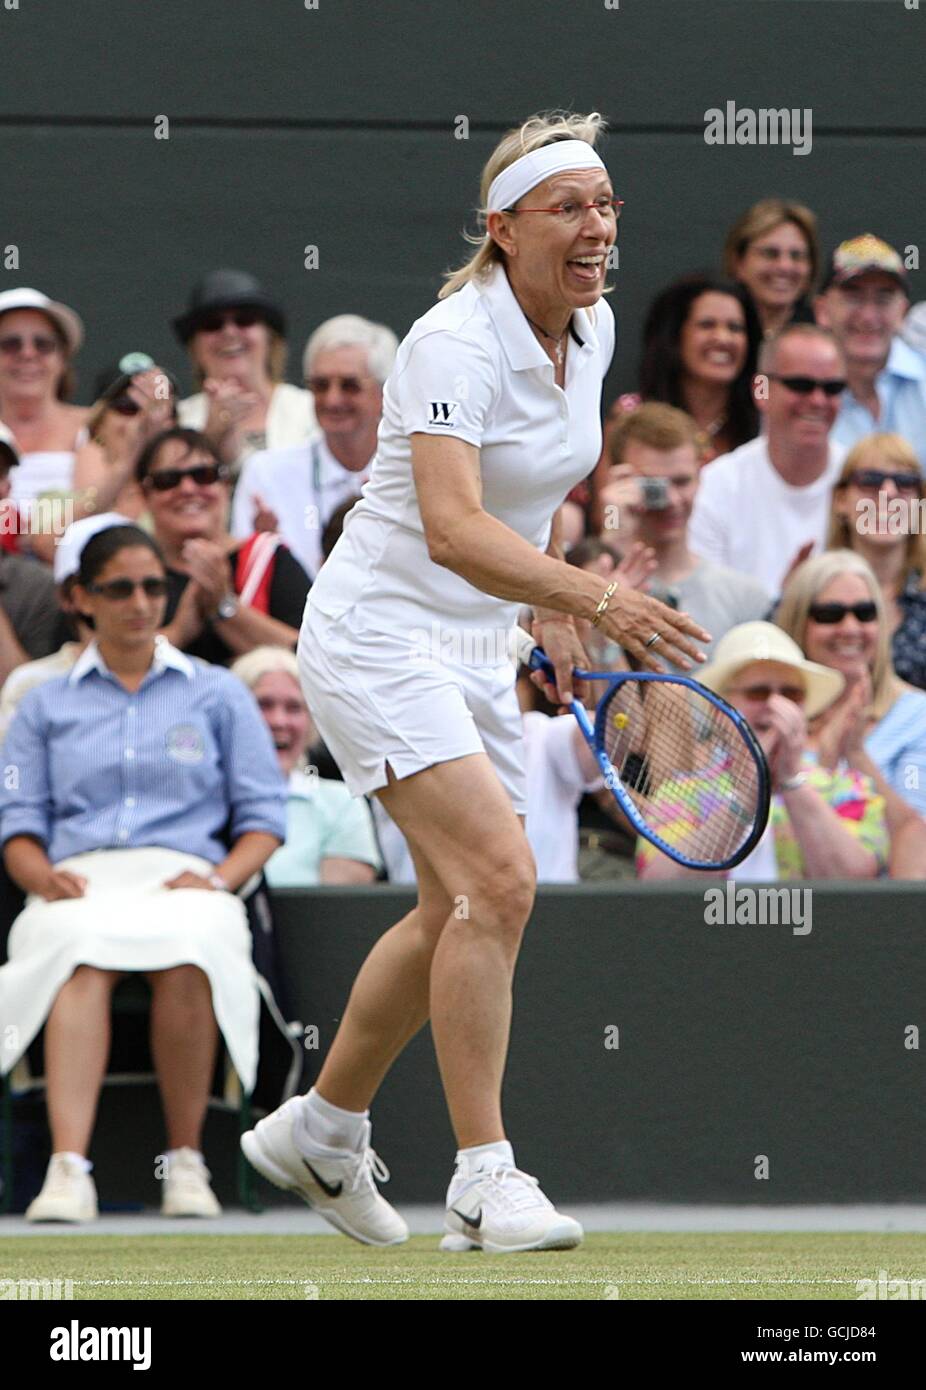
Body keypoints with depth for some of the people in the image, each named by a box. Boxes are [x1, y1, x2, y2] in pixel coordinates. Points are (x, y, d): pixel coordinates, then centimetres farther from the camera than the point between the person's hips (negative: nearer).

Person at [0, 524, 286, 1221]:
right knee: (83, 954, -39)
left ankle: (186, 1162, -28)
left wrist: (219, 878, -6)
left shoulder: (218, 695, 20)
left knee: (187, 954, -40)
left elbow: (263, 817, 15)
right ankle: (69, 1168, -52)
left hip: (186, 881, 0)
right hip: (80, 885, 0)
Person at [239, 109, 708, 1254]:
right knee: (498, 880, -21)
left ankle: (318, 1131, 32)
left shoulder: (593, 330, 3)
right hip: (379, 633, -9)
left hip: (475, 651, 9)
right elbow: (451, 526, -37)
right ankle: (484, 1181, -17)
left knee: (454, 914, 13)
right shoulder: (455, 344, -23)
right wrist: (595, 598, -48)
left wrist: (554, 619, 19)